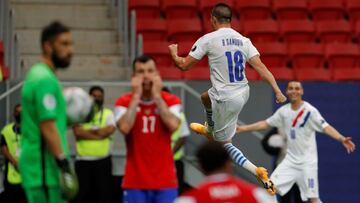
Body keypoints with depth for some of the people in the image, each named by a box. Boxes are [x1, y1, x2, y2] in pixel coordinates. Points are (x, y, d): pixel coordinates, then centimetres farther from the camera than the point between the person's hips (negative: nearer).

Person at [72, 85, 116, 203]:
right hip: (83, 161, 0)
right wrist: (99, 134, -14)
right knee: (81, 193, 0)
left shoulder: (108, 113, 6)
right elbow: (78, 132, -12)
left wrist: (87, 132, -9)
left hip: (103, 161, 0)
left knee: (103, 192, 1)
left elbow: (110, 130, -13)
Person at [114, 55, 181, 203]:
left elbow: (173, 125, -18)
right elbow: (124, 128, -18)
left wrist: (157, 95, -12)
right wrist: (136, 96, -12)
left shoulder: (171, 101, 2)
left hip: (165, 180, 0)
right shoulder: (124, 102, 1)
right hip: (135, 181, 0)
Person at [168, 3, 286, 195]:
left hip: (227, 99, -8)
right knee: (205, 97, 40)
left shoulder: (208, 39, -11)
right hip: (243, 92, 8)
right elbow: (260, 67, -8)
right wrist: (277, 91, -11)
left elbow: (184, 65, -3)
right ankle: (210, 131, 59)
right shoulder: (243, 40, 2)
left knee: (225, 144, 14)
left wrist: (174, 53, 19)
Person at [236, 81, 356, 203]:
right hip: (290, 159, 5)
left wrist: (342, 139, -37)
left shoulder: (309, 110, -11)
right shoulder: (284, 111, 5)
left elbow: (325, 127, -21)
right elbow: (265, 124, 15)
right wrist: (243, 128, 14)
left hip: (307, 161, -5)